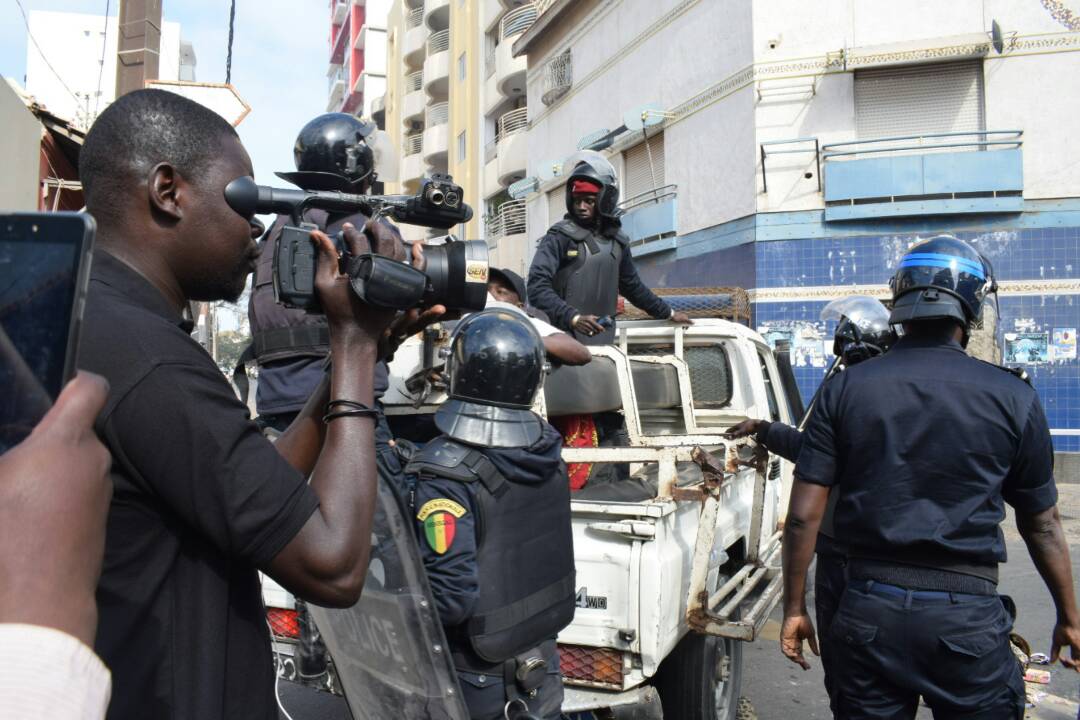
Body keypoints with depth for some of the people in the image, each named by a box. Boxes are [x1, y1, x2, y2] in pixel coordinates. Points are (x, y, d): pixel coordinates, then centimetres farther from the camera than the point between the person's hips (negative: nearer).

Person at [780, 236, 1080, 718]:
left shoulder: (845, 389, -3)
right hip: (966, 616, -1)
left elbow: (803, 516, -4)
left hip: (867, 610, 1)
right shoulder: (1012, 397, -4)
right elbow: (1041, 525, 6)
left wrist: (794, 609, 7)